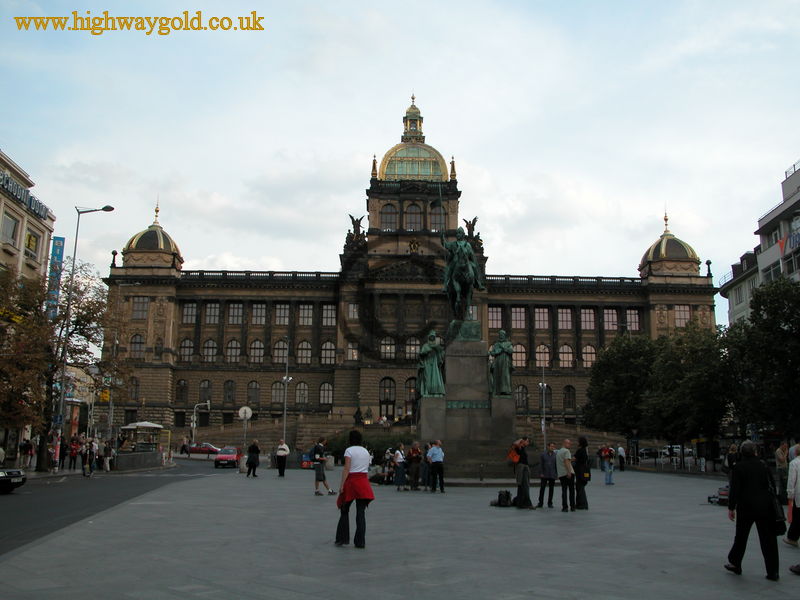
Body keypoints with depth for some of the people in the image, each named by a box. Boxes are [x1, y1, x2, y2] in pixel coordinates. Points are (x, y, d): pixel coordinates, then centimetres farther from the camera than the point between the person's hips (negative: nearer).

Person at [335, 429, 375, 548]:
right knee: (361, 513, 4)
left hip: (351, 481, -4)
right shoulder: (366, 451, 11)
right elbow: (367, 469, 12)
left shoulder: (349, 450, -6)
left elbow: (346, 469, -13)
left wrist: (342, 484, -13)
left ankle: (342, 538, 12)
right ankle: (360, 541, 2)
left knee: (344, 511, 10)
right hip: (364, 482, 4)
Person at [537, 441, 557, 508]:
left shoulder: (555, 455, 3)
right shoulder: (543, 454, 1)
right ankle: (540, 503, 6)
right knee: (542, 489, -1)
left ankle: (550, 503, 14)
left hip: (552, 475, 1)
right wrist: (541, 473, -7)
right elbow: (540, 464, 0)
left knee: (551, 489, 6)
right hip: (544, 475, -1)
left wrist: (557, 474, 1)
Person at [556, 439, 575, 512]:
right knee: (571, 490, 5)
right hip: (568, 473, -6)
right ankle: (572, 507, 7)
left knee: (564, 490, 4)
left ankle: (564, 507, -6)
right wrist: (569, 472, -23)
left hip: (560, 474, 6)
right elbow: (566, 461, -17)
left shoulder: (558, 452, 21)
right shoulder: (566, 451, -5)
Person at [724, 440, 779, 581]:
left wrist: (731, 508, -3)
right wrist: (771, 503, 16)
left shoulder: (738, 467, -7)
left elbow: (734, 490, -10)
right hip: (765, 506, 2)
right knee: (768, 539, 5)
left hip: (746, 507, -2)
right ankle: (772, 572, 7)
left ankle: (734, 563, 24)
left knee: (741, 536, 12)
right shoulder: (763, 465, 3)